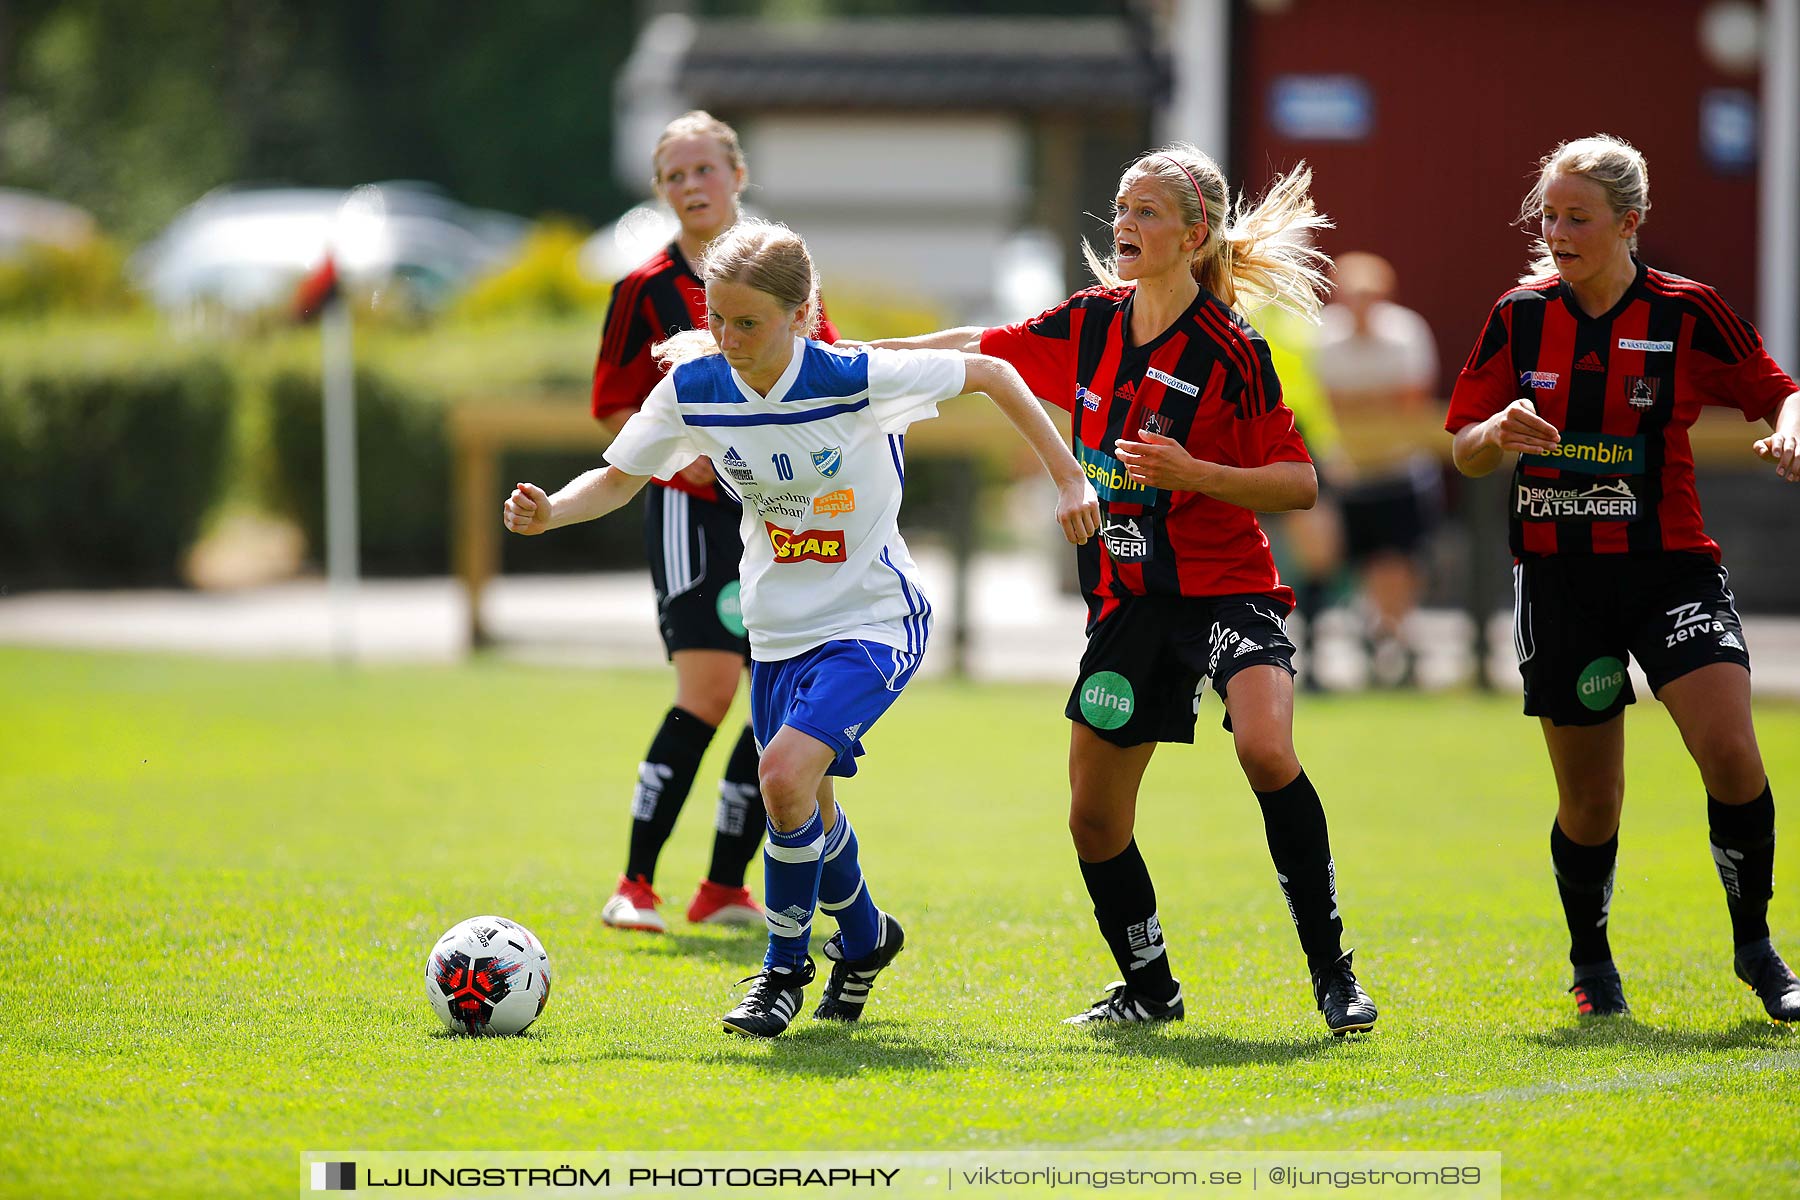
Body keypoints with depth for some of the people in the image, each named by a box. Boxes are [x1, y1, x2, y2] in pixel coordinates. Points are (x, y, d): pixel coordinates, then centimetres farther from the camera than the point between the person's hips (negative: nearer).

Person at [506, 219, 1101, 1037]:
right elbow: (620, 478, 3)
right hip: (778, 631, 5)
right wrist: (551, 512, -17)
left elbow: (992, 375, -9)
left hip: (874, 621, -5)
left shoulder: (856, 382, -21)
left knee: (787, 774, -24)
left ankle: (786, 965, -5)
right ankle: (864, 938, 45)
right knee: (806, 807, 15)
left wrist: (1070, 480, -7)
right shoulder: (693, 388, -10)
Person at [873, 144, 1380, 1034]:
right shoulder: (1089, 325, 3)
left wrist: (1196, 474, -25)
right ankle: (1149, 989, 28)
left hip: (1226, 587, -6)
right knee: (1093, 816, 6)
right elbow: (980, 351, 16)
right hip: (1128, 601, 6)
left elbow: (1300, 482, -11)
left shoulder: (1228, 350, -13)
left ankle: (1332, 975, -21)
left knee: (1264, 746, -31)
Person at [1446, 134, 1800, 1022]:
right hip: (1559, 576, 2)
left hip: (1670, 567, -2)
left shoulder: (1687, 313, -3)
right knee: (1589, 801, 6)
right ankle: (1591, 964, 31)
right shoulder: (1520, 317, 3)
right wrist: (1498, 433, -16)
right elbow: (1465, 454, 7)